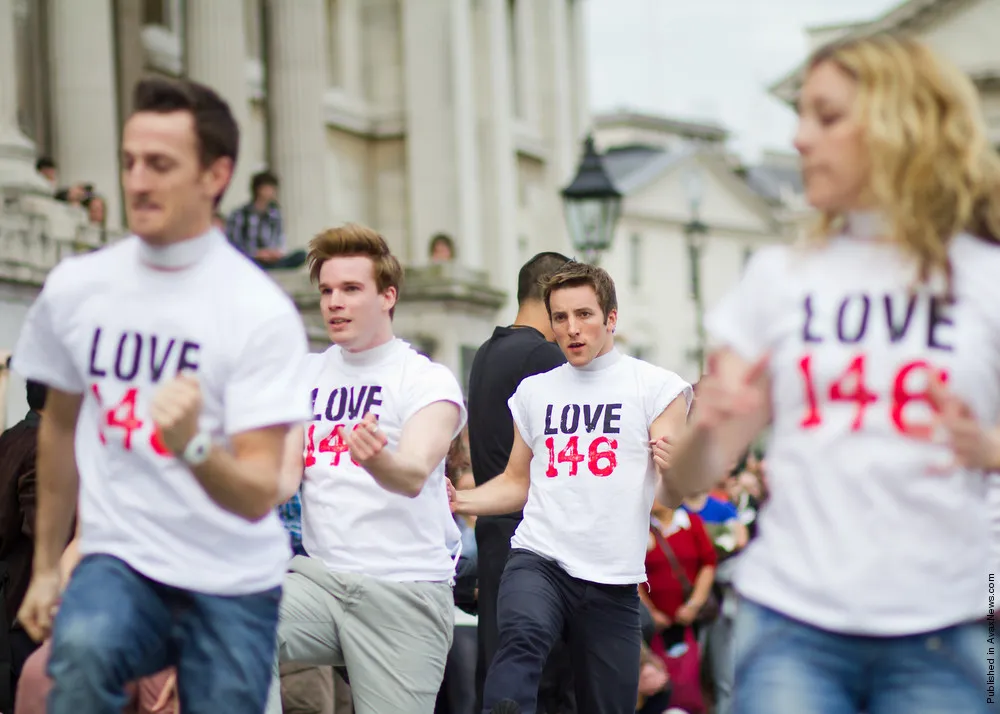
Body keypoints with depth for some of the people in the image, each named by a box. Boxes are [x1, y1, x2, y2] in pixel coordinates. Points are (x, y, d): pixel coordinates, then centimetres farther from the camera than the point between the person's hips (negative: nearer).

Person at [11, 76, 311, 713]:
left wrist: (192, 444, -37)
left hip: (233, 584, -1)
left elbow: (260, 496, -16)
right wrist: (45, 567, 22)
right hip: (120, 563, 1)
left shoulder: (261, 312, -11)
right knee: (81, 648, -30)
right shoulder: (75, 286, 0)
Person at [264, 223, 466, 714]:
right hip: (320, 577, 3)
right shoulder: (307, 375, 14)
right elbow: (285, 475, 9)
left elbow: (415, 474, -19)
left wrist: (378, 460, -43)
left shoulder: (429, 381, -2)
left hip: (404, 593, -3)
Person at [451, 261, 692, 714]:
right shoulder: (533, 392, 13)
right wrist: (459, 501, 5)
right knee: (522, 639, -32)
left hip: (613, 581, -1)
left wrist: (672, 468, -28)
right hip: (539, 561, 1)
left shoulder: (658, 387, 2)